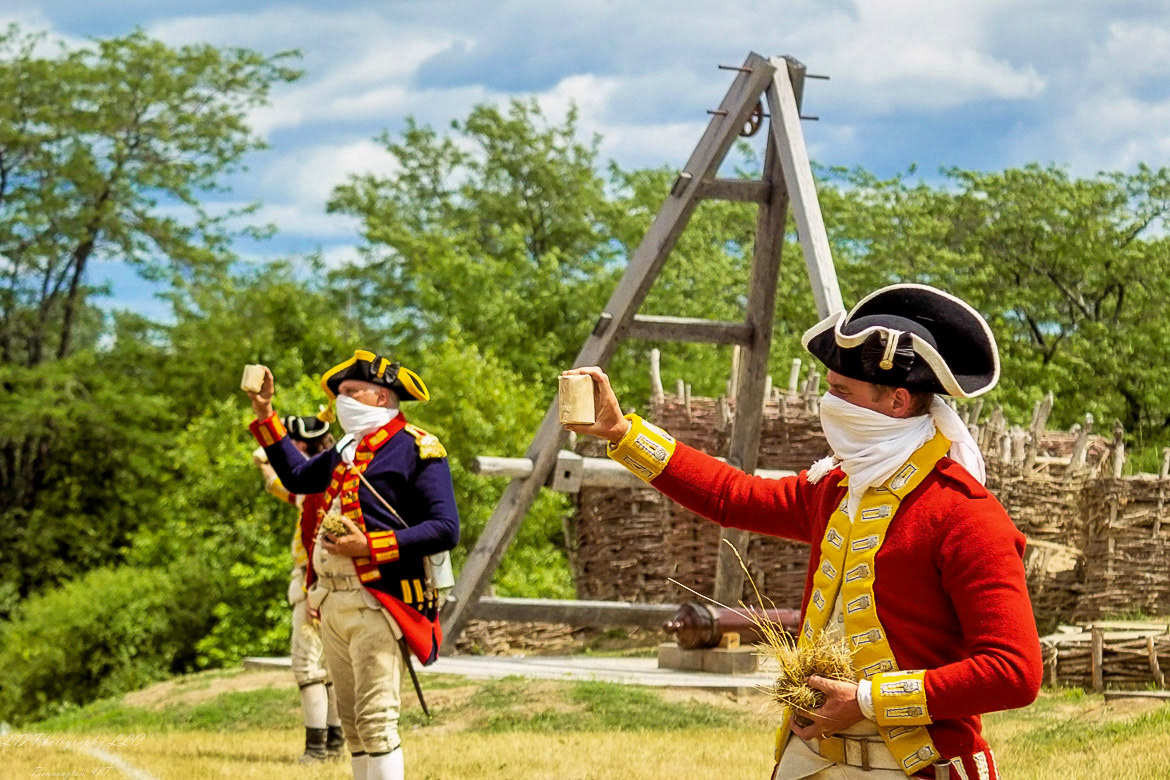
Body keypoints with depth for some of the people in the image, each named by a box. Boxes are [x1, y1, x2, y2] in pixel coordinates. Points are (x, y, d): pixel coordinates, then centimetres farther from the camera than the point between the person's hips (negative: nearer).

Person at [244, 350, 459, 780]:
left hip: (377, 603, -8)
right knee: (352, 723, 10)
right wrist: (265, 415, 27)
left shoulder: (417, 449, -7)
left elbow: (446, 530, -14)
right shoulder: (347, 450, 18)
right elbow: (296, 477, 33)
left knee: (376, 720, -13)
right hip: (333, 602, 8)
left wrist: (370, 546, -18)